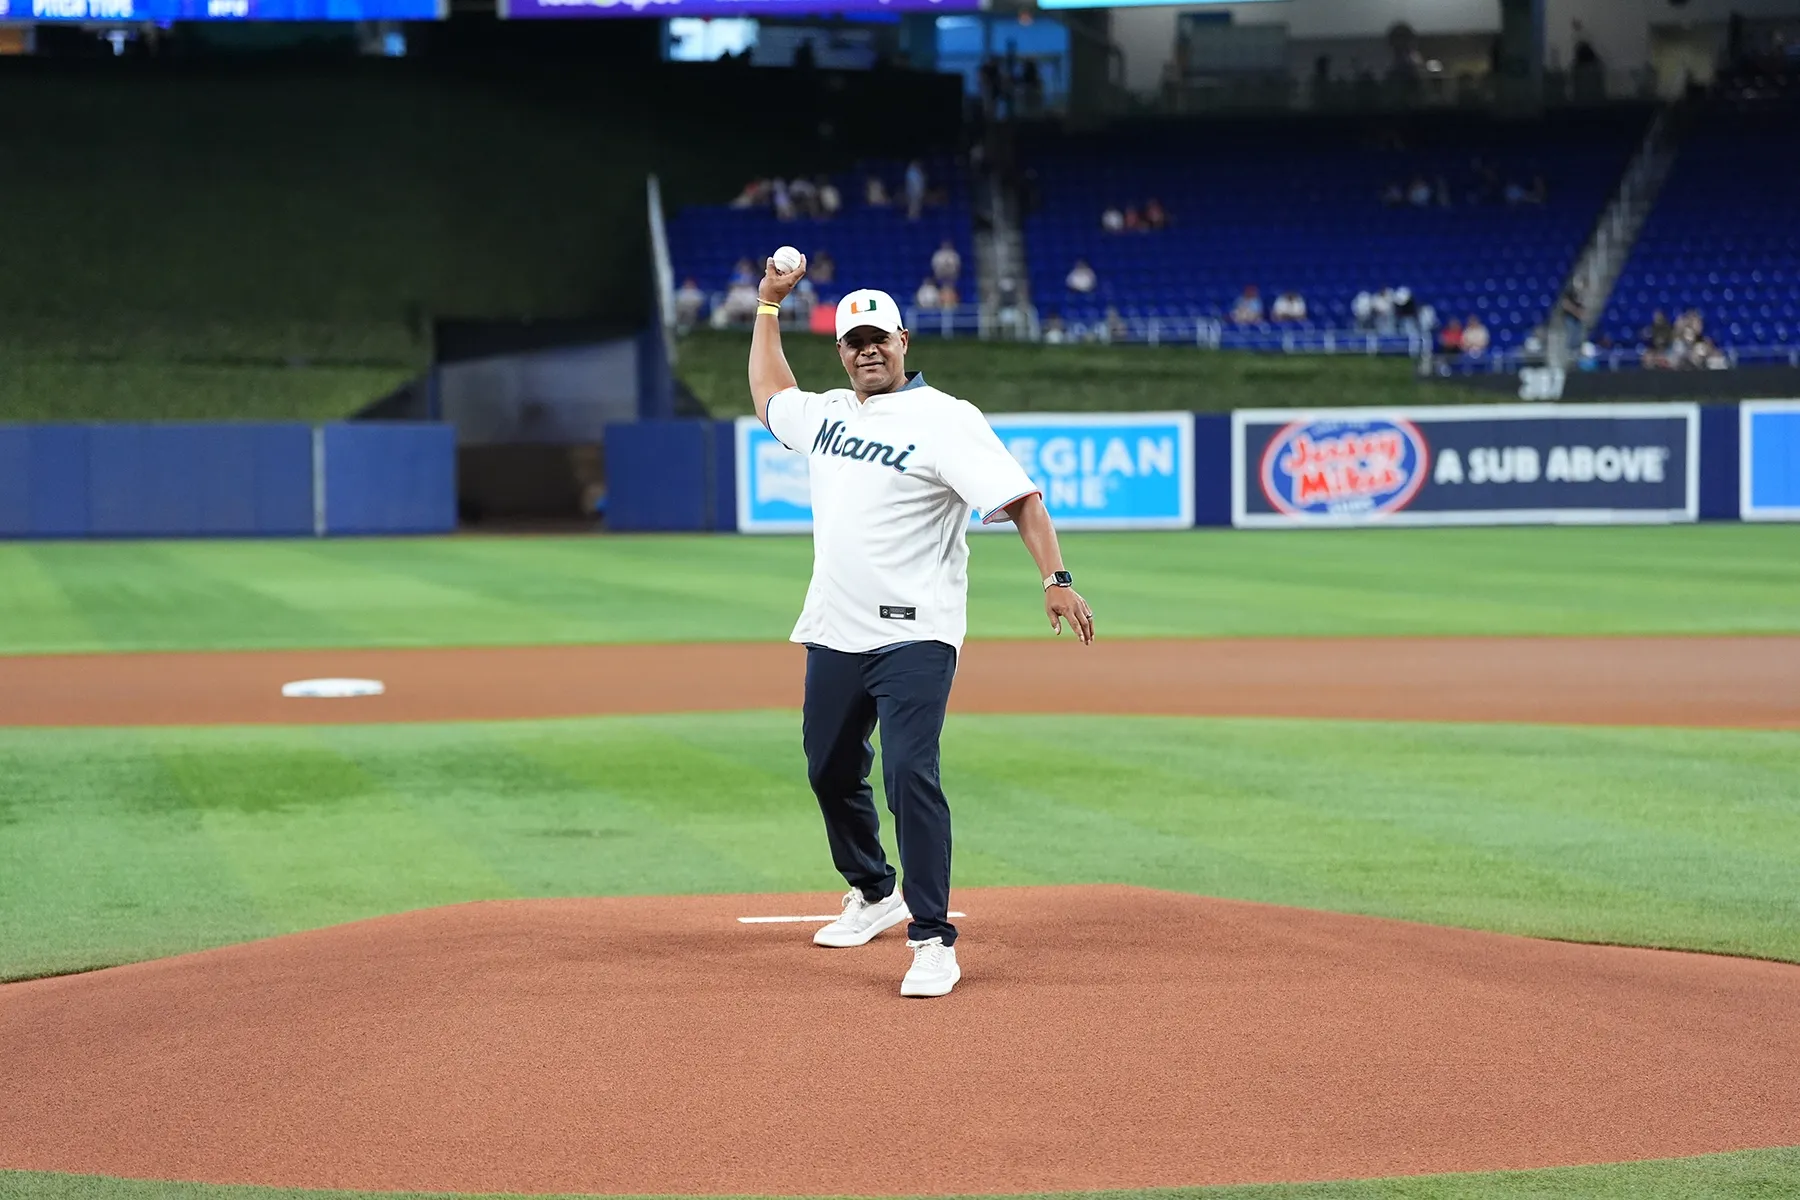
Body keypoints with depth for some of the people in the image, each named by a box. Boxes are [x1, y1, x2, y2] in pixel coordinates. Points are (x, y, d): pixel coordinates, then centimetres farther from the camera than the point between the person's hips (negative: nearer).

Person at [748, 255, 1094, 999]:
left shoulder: (945, 420, -9)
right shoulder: (824, 413, 13)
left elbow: (1019, 498, -16)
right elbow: (767, 395, 34)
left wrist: (1056, 580, -29)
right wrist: (769, 303, 30)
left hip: (914, 637, -7)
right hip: (834, 632, 7)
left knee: (909, 773, -19)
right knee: (830, 771, 17)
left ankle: (933, 940, -16)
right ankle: (873, 896, 41)